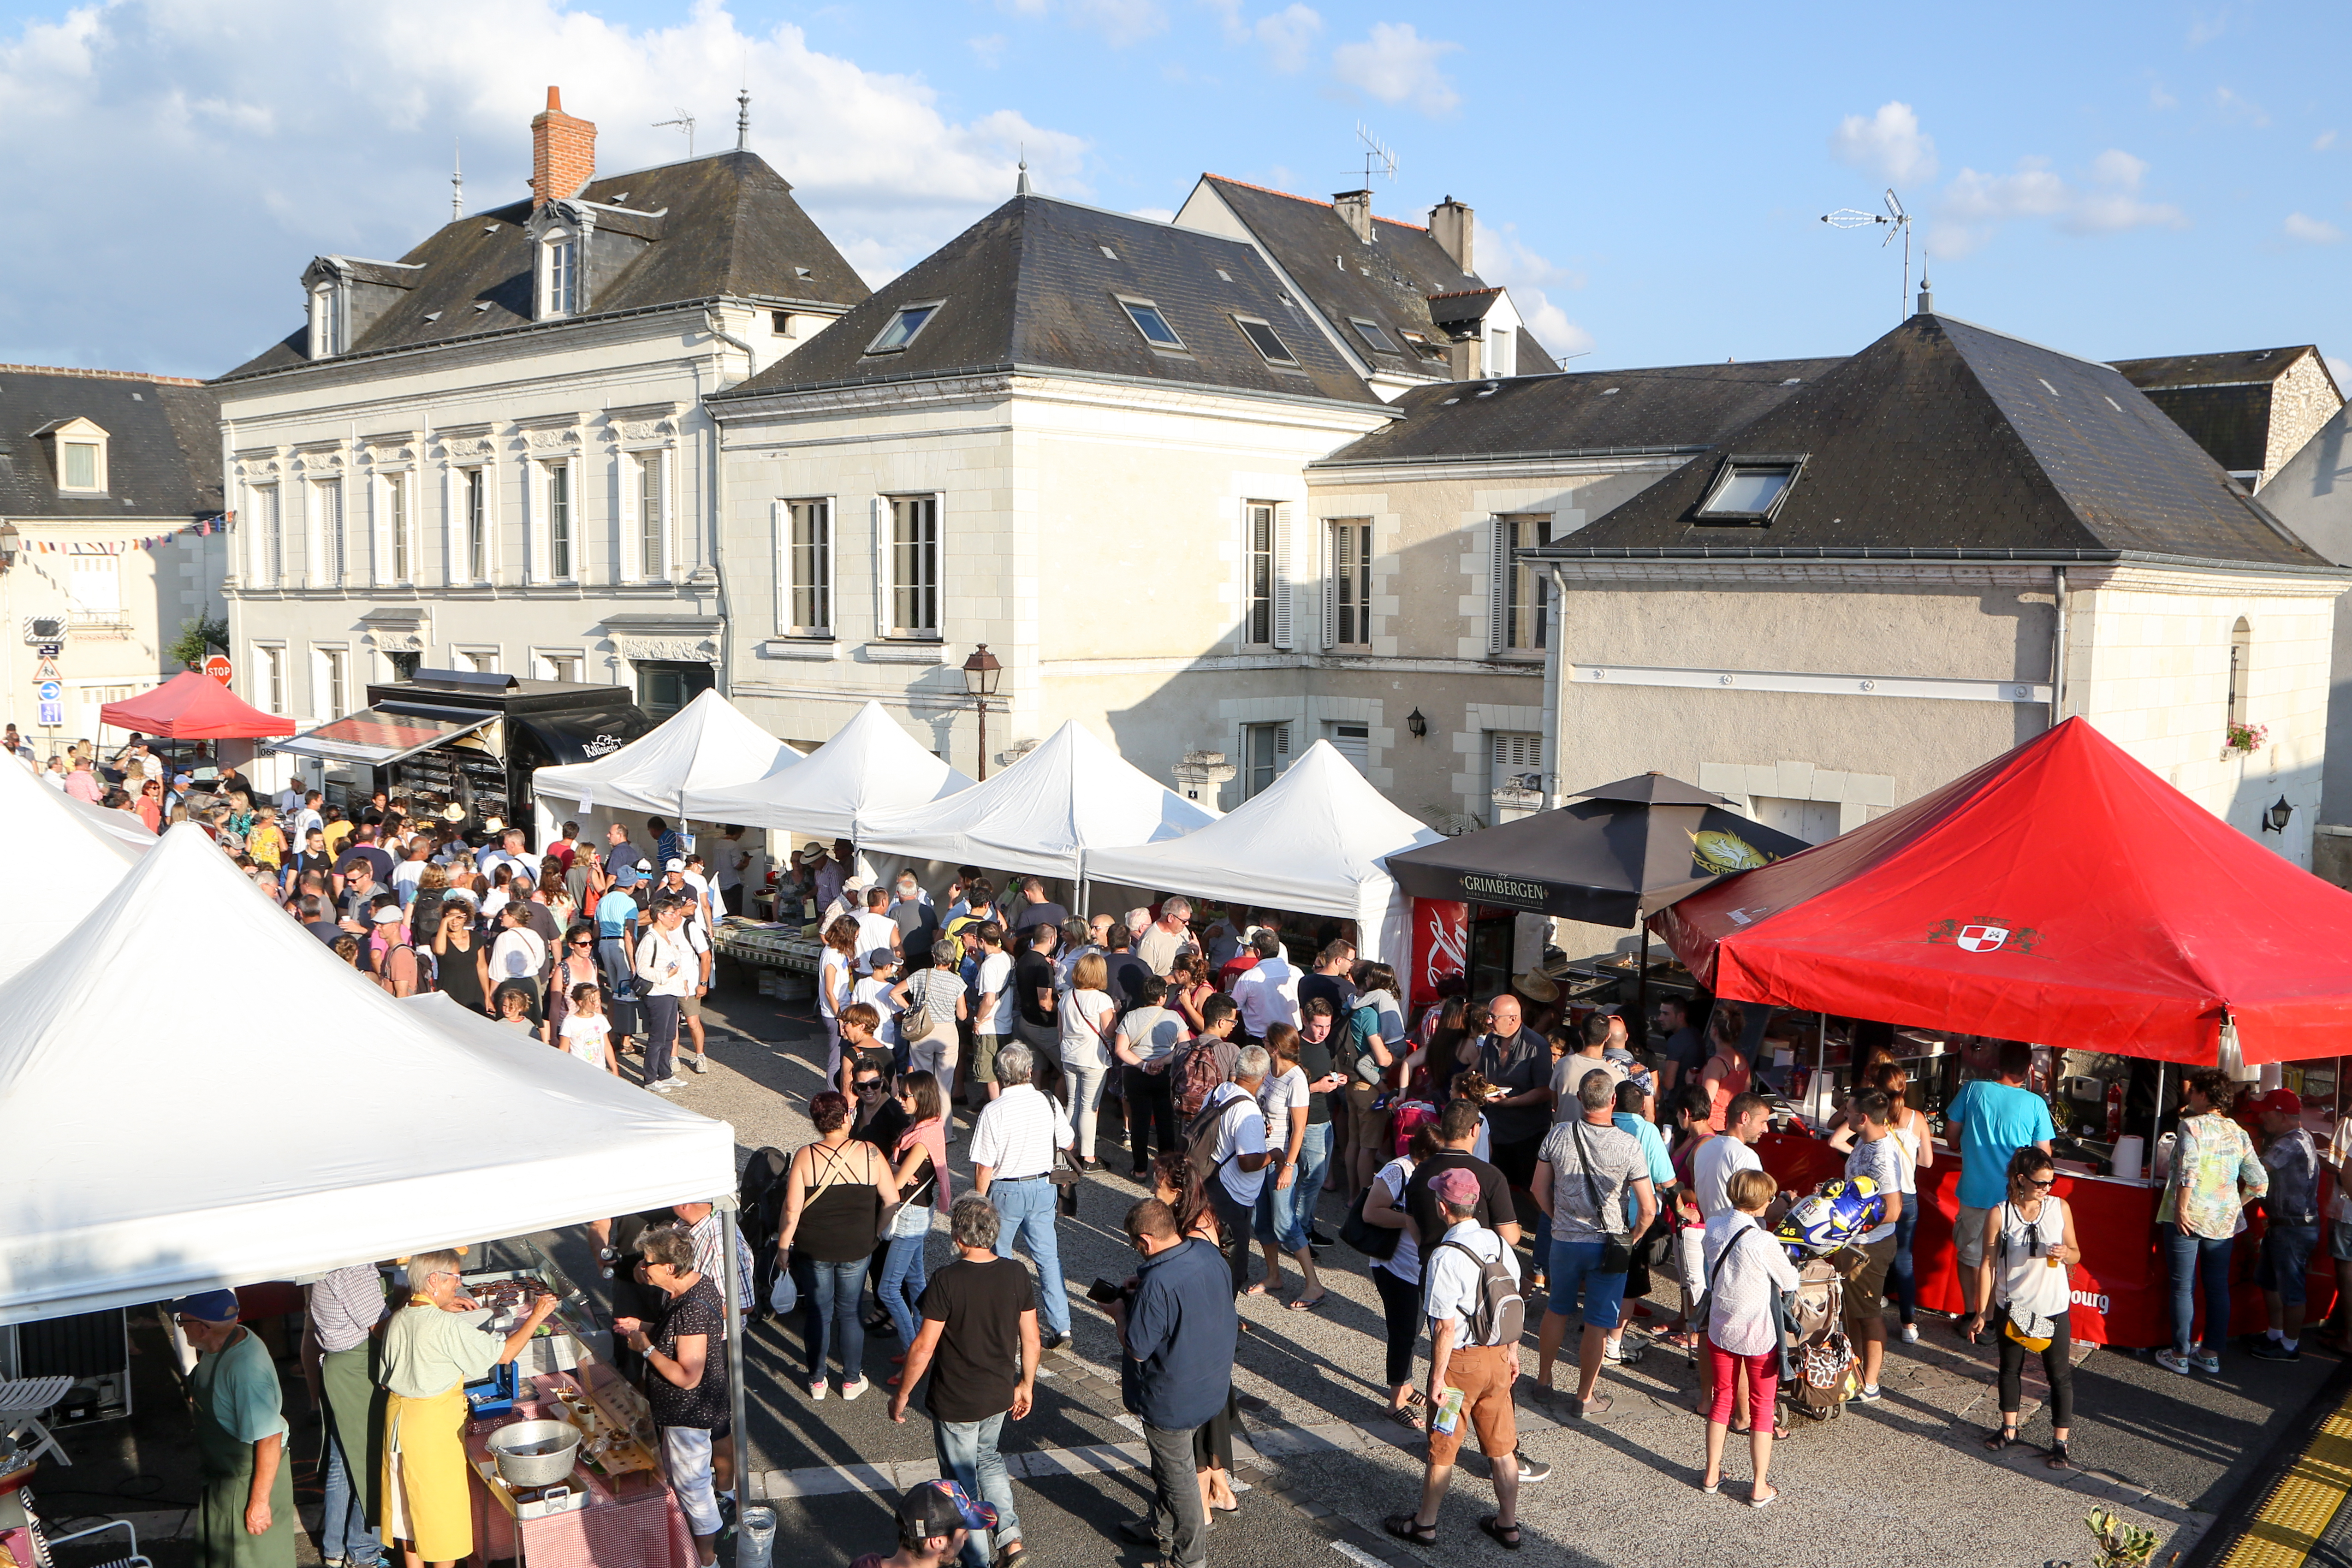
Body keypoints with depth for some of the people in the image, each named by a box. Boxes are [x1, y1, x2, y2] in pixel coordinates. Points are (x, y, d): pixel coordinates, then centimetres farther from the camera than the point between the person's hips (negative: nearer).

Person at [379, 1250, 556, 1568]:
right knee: (443, 1498, 7)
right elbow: (503, 1354, -20)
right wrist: (536, 1317, -9)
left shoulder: (398, 1320, 0)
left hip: (398, 1414, 7)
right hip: (435, 1423, -7)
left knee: (409, 1501, 19)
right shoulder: (448, 1327, -22)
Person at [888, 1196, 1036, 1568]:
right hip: (1000, 1396, 5)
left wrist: (902, 1394, -5)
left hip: (955, 1402, -5)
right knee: (988, 1458, 30)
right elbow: (1030, 1338, -1)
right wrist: (1026, 1385, 15)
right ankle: (1010, 1536, 21)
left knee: (962, 1480, 15)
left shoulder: (947, 1280, -23)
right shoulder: (1017, 1275, -9)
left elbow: (924, 1347, -19)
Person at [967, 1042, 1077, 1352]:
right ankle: (1061, 1325, 7)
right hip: (1042, 1187, 3)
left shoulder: (994, 1111, -19)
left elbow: (984, 1167, -16)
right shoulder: (1050, 1104, -7)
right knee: (1047, 1256, 11)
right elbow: (1068, 1143, 9)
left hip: (1006, 1191, -3)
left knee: (998, 1259, 15)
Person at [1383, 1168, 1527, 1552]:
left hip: (1460, 1362, -6)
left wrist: (1438, 1377, -13)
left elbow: (1446, 1326, -22)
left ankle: (1424, 1524, 26)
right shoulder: (1500, 1244, -2)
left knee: (1442, 1449, 10)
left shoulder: (1445, 1257, -24)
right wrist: (1512, 1352, 19)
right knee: (1502, 1447, 16)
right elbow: (1514, 1306, 7)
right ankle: (1507, 1525, 28)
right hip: (1497, 1358, 6)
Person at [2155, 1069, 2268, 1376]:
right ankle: (2212, 1355, 18)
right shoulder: (2238, 1133, 7)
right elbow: (2259, 1182, 7)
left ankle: (2180, 1356, 8)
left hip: (2188, 1219, -5)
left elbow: (2188, 1171, -23)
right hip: (2223, 1221, 5)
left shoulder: (2191, 1126, -11)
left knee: (2183, 1288, 2)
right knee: (2218, 1287, 12)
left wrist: (2181, 1209, -16)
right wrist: (2235, 1205, 18)